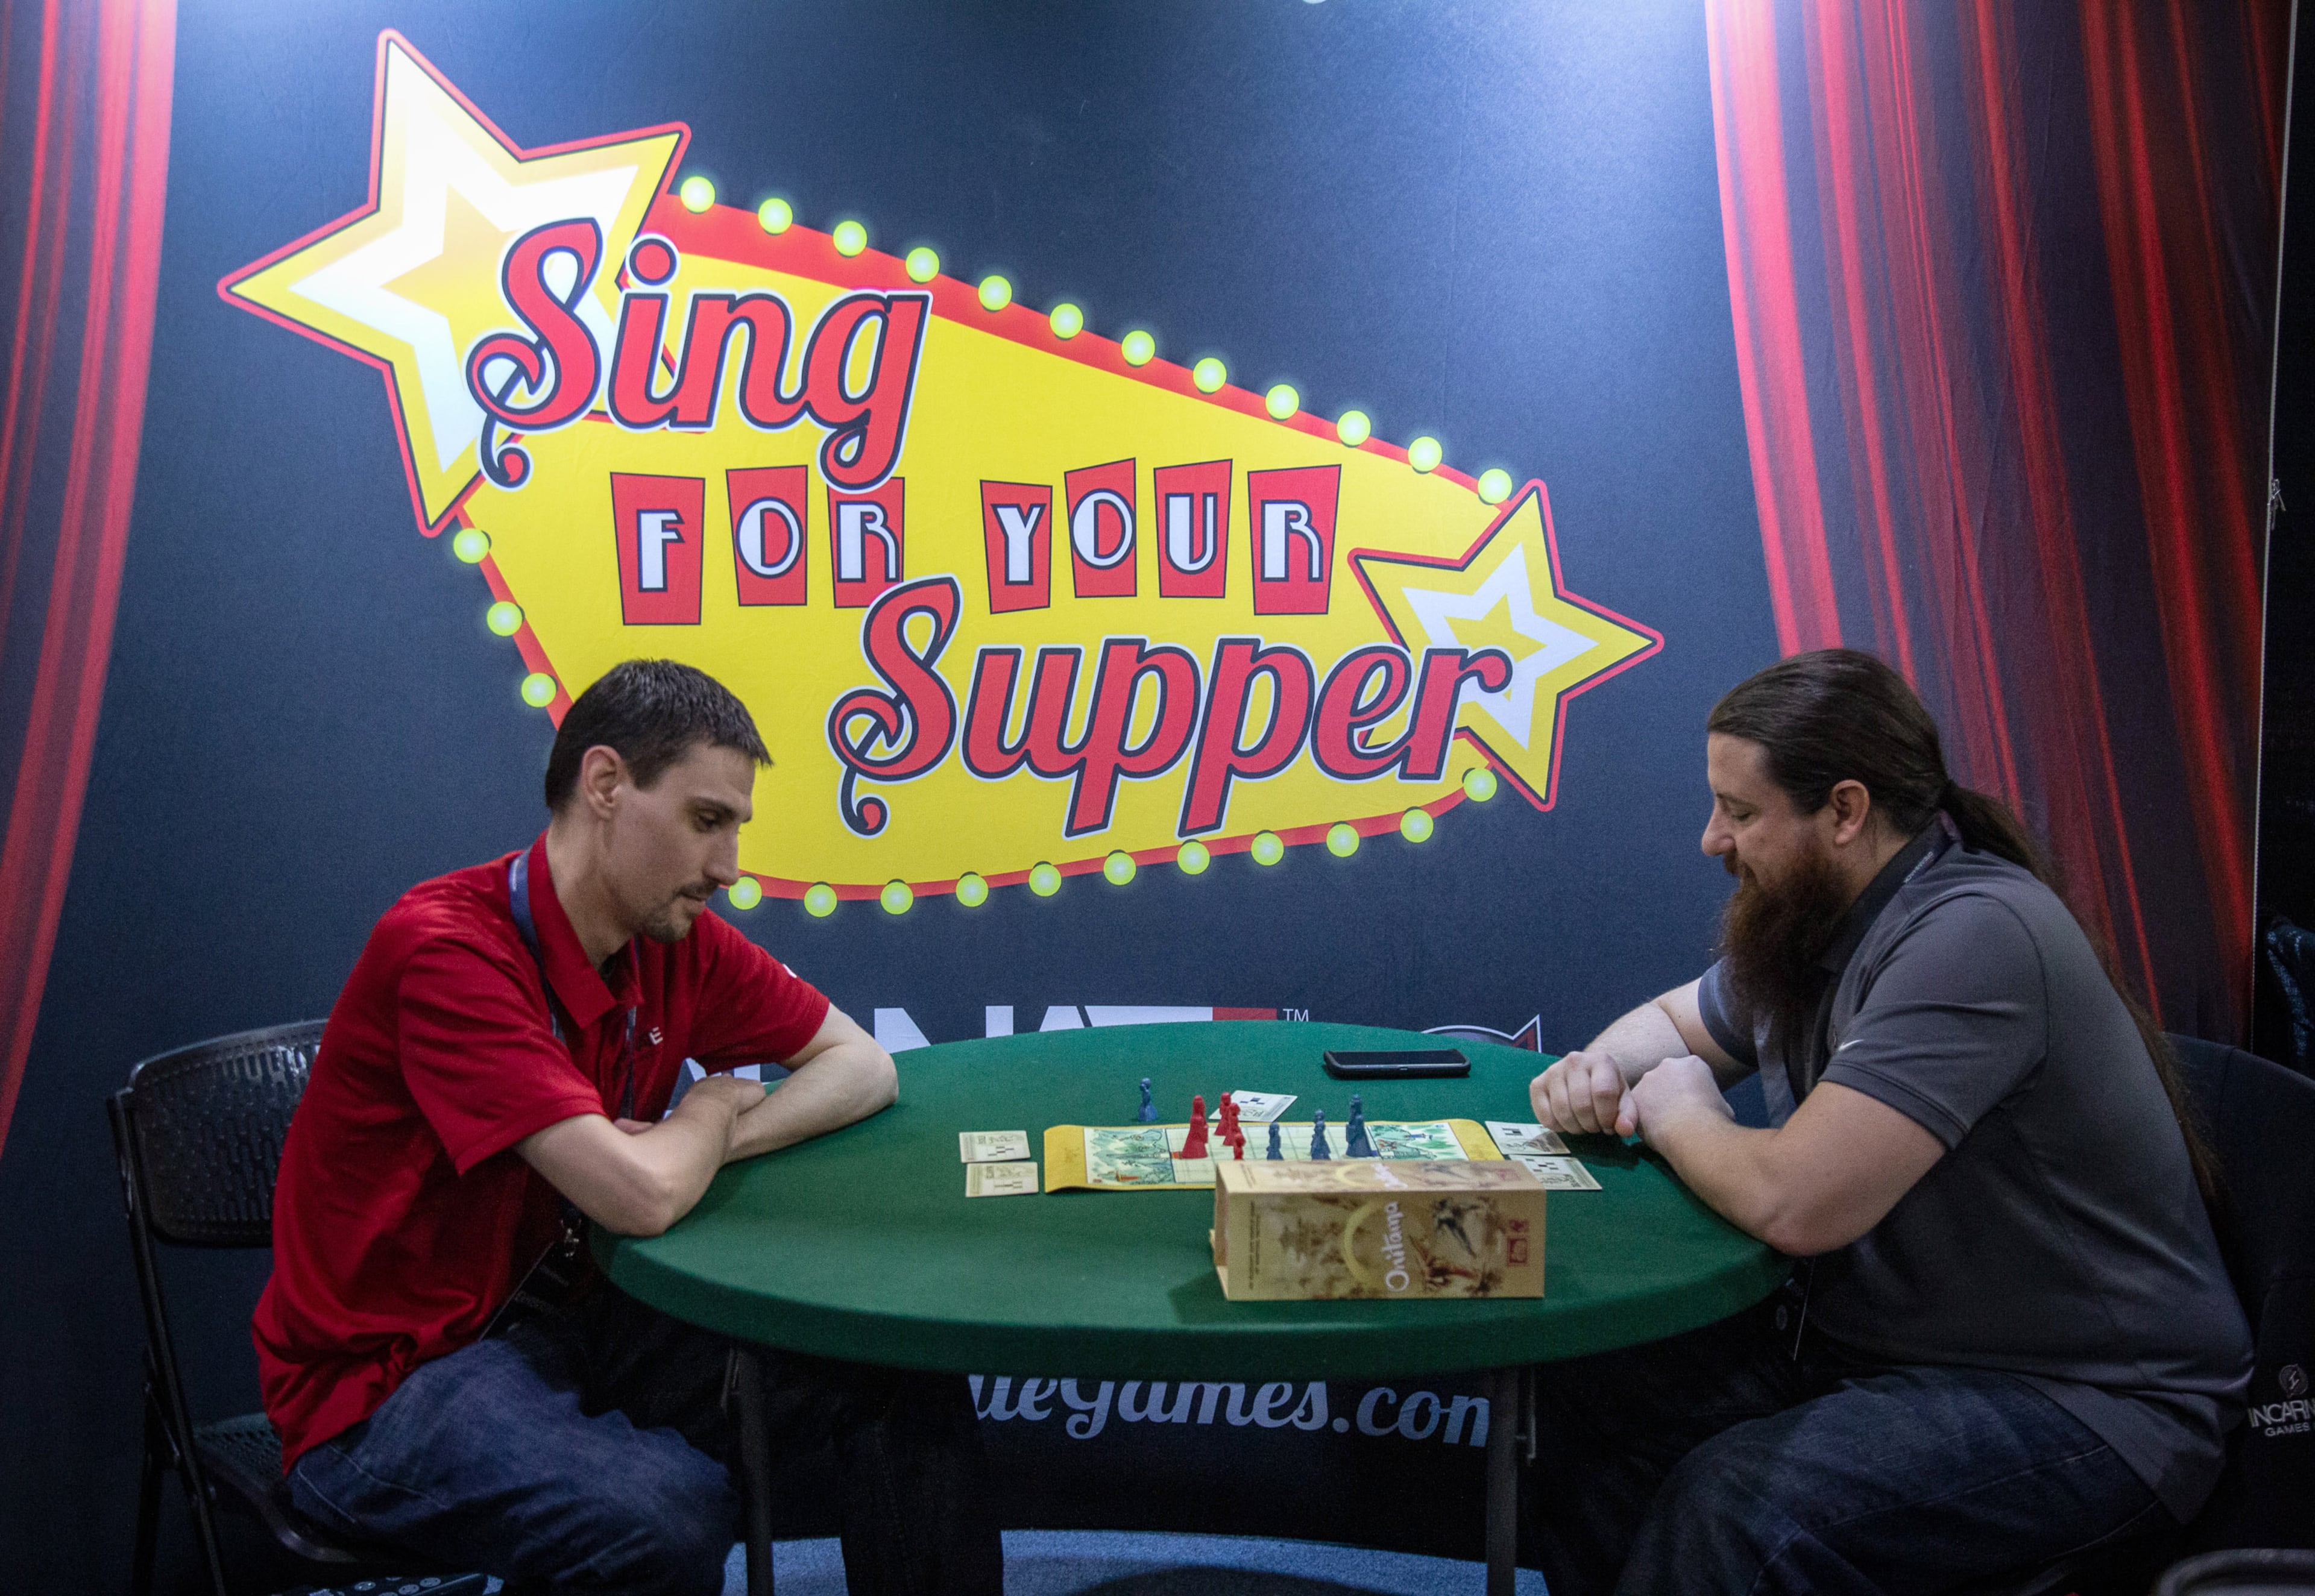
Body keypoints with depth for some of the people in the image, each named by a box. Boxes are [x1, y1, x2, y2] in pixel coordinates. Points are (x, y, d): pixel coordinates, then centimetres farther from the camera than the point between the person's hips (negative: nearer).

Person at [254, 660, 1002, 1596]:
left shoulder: (677, 940, -2)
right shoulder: (448, 949, -25)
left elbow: (862, 1064, 6)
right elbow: (641, 1196, -31)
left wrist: (722, 1136, -13)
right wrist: (715, 1108, -9)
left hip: (567, 1316, 6)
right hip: (390, 1378, -6)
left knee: (911, 1397, -10)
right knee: (670, 1514, -32)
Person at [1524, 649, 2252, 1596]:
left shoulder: (1973, 935, -25)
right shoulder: (1809, 924, 4)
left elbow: (1796, 1203, -33)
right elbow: (1675, 1019, 22)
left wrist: (1679, 1115, -12)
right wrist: (1598, 1069, -1)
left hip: (2082, 1400, -8)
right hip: (1861, 1339, 9)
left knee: (1737, 1502, -29)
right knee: (1579, 1384, -6)